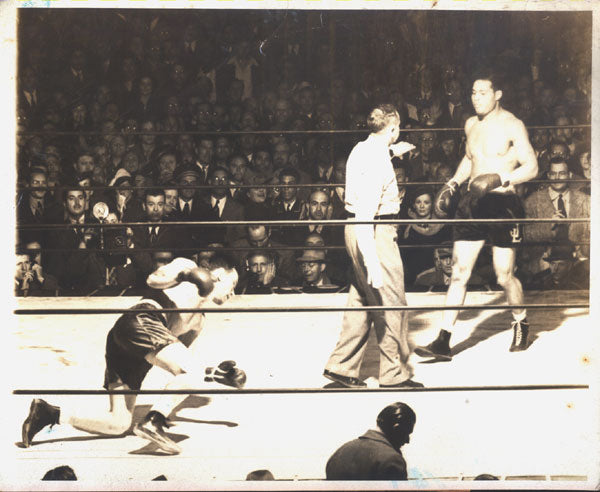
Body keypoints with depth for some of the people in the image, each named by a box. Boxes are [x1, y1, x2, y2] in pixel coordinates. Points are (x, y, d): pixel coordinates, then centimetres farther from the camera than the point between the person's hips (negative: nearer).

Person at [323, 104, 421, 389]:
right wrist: (372, 261, -30)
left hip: (356, 230, 10)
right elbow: (365, 214, -26)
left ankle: (341, 367, 21)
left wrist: (392, 150, 46)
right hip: (376, 233, -10)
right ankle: (395, 374, 11)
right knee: (391, 303, 1)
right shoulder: (377, 161, -21)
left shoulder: (361, 149, 9)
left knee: (362, 299, 16)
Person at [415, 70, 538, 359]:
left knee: (504, 276, 2)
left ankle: (521, 323, 30)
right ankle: (443, 341, -1)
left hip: (502, 204, -5)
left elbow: (531, 168, -10)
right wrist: (453, 184, 18)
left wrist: (500, 178, -23)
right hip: (472, 202, 5)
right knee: (459, 272, 0)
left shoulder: (511, 126, -7)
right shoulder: (471, 125, 13)